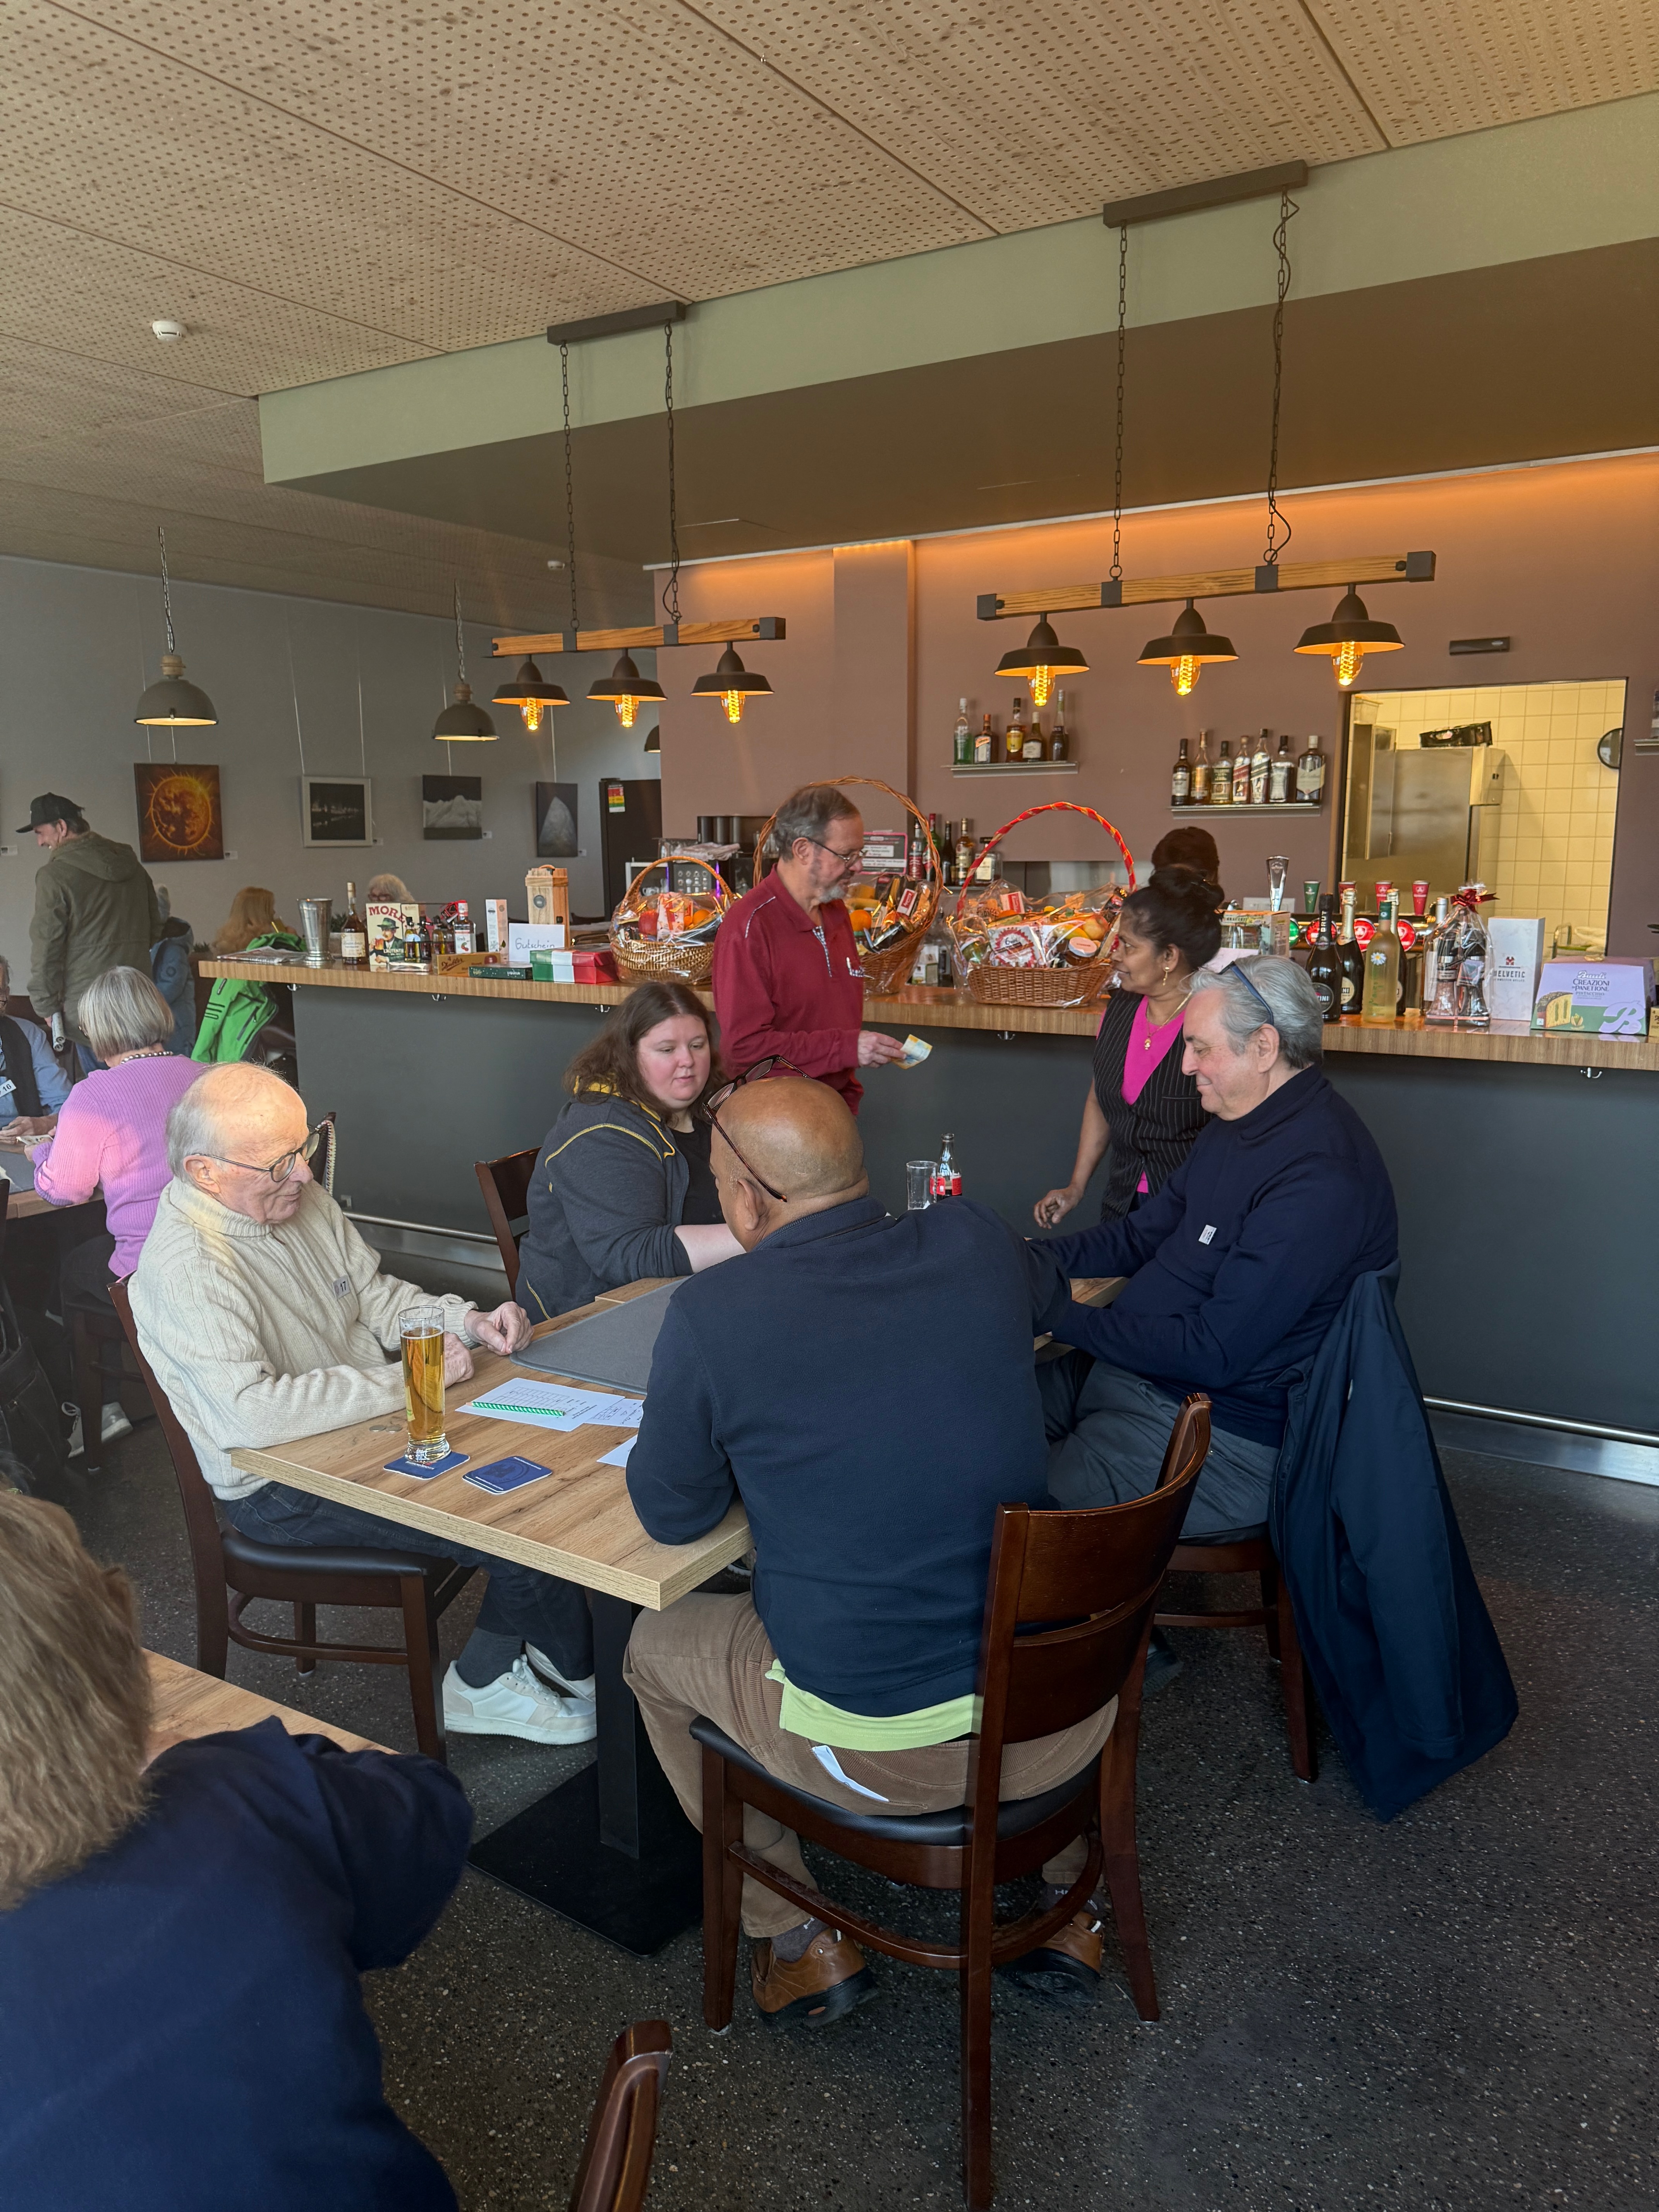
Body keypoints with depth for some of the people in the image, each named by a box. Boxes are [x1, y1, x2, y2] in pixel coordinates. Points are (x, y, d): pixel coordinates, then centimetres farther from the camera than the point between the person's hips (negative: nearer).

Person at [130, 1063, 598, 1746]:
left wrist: (469, 1322, -6)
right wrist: (404, 1382, -29)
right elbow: (247, 1414, -35)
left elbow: (376, 1297, 13)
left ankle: (486, 1681, 8)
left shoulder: (298, 1196, 1)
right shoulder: (183, 1267, -25)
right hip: (282, 1491, -8)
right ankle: (586, 1672, 11)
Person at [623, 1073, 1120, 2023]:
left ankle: (802, 1942, 31)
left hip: (874, 1748, -4)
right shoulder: (982, 1243, -5)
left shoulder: (713, 1313, -17)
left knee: (656, 1644, 23)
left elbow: (670, 1513, -2)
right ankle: (1070, 1903, 39)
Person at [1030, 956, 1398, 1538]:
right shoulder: (1240, 1126, 9)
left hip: (1226, 1442, -10)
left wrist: (1062, 1314, -20)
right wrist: (1027, 1261, 2)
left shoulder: (1318, 1179, -25)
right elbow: (1142, 1235, 17)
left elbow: (1212, 1354, -26)